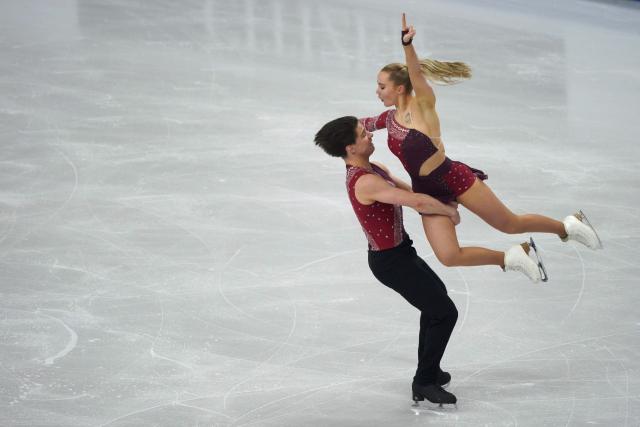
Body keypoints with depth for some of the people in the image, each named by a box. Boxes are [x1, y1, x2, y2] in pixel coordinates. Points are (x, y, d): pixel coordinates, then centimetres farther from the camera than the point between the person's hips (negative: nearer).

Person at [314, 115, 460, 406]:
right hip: (391, 262, -11)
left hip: (399, 251, 11)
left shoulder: (373, 169, 2)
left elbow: (409, 192, 11)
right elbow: (417, 202, -34)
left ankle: (428, 368, 40)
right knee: (445, 312, -6)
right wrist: (450, 211, -18)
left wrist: (443, 204, -4)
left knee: (436, 295, 29)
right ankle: (424, 384, 5)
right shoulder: (365, 182, -31)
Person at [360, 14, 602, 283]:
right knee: (448, 256, -10)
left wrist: (407, 43, -51)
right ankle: (509, 258, 13)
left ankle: (567, 226, 30)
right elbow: (362, 125, 28)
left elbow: (416, 74, -34)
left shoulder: (422, 105, -13)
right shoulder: (388, 119, 4)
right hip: (428, 193, 5)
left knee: (510, 224, 5)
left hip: (453, 179, -5)